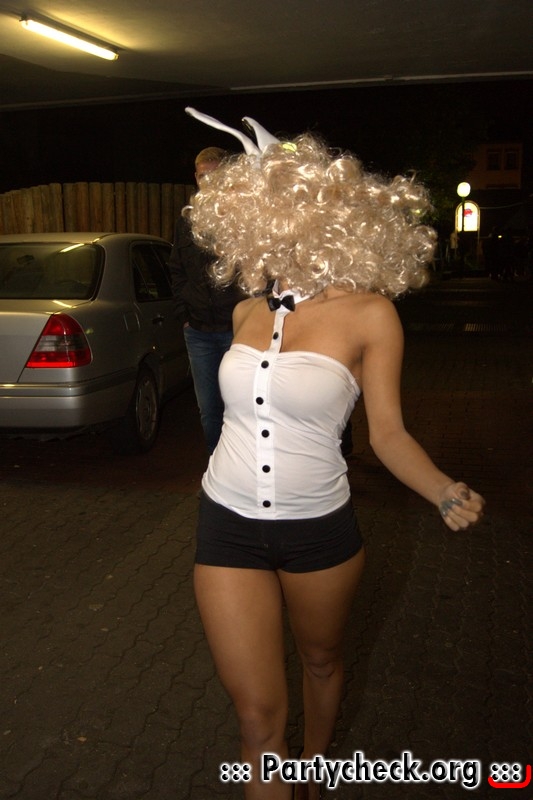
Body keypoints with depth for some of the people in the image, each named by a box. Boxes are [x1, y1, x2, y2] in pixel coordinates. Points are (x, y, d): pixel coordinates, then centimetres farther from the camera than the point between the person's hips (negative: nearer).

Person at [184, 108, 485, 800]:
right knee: (257, 714, 6)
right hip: (228, 526, 2)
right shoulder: (248, 311, 0)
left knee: (321, 662, 25)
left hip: (318, 528, -2)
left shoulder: (368, 313, -13)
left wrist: (444, 491, -23)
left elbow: (387, 432, -11)